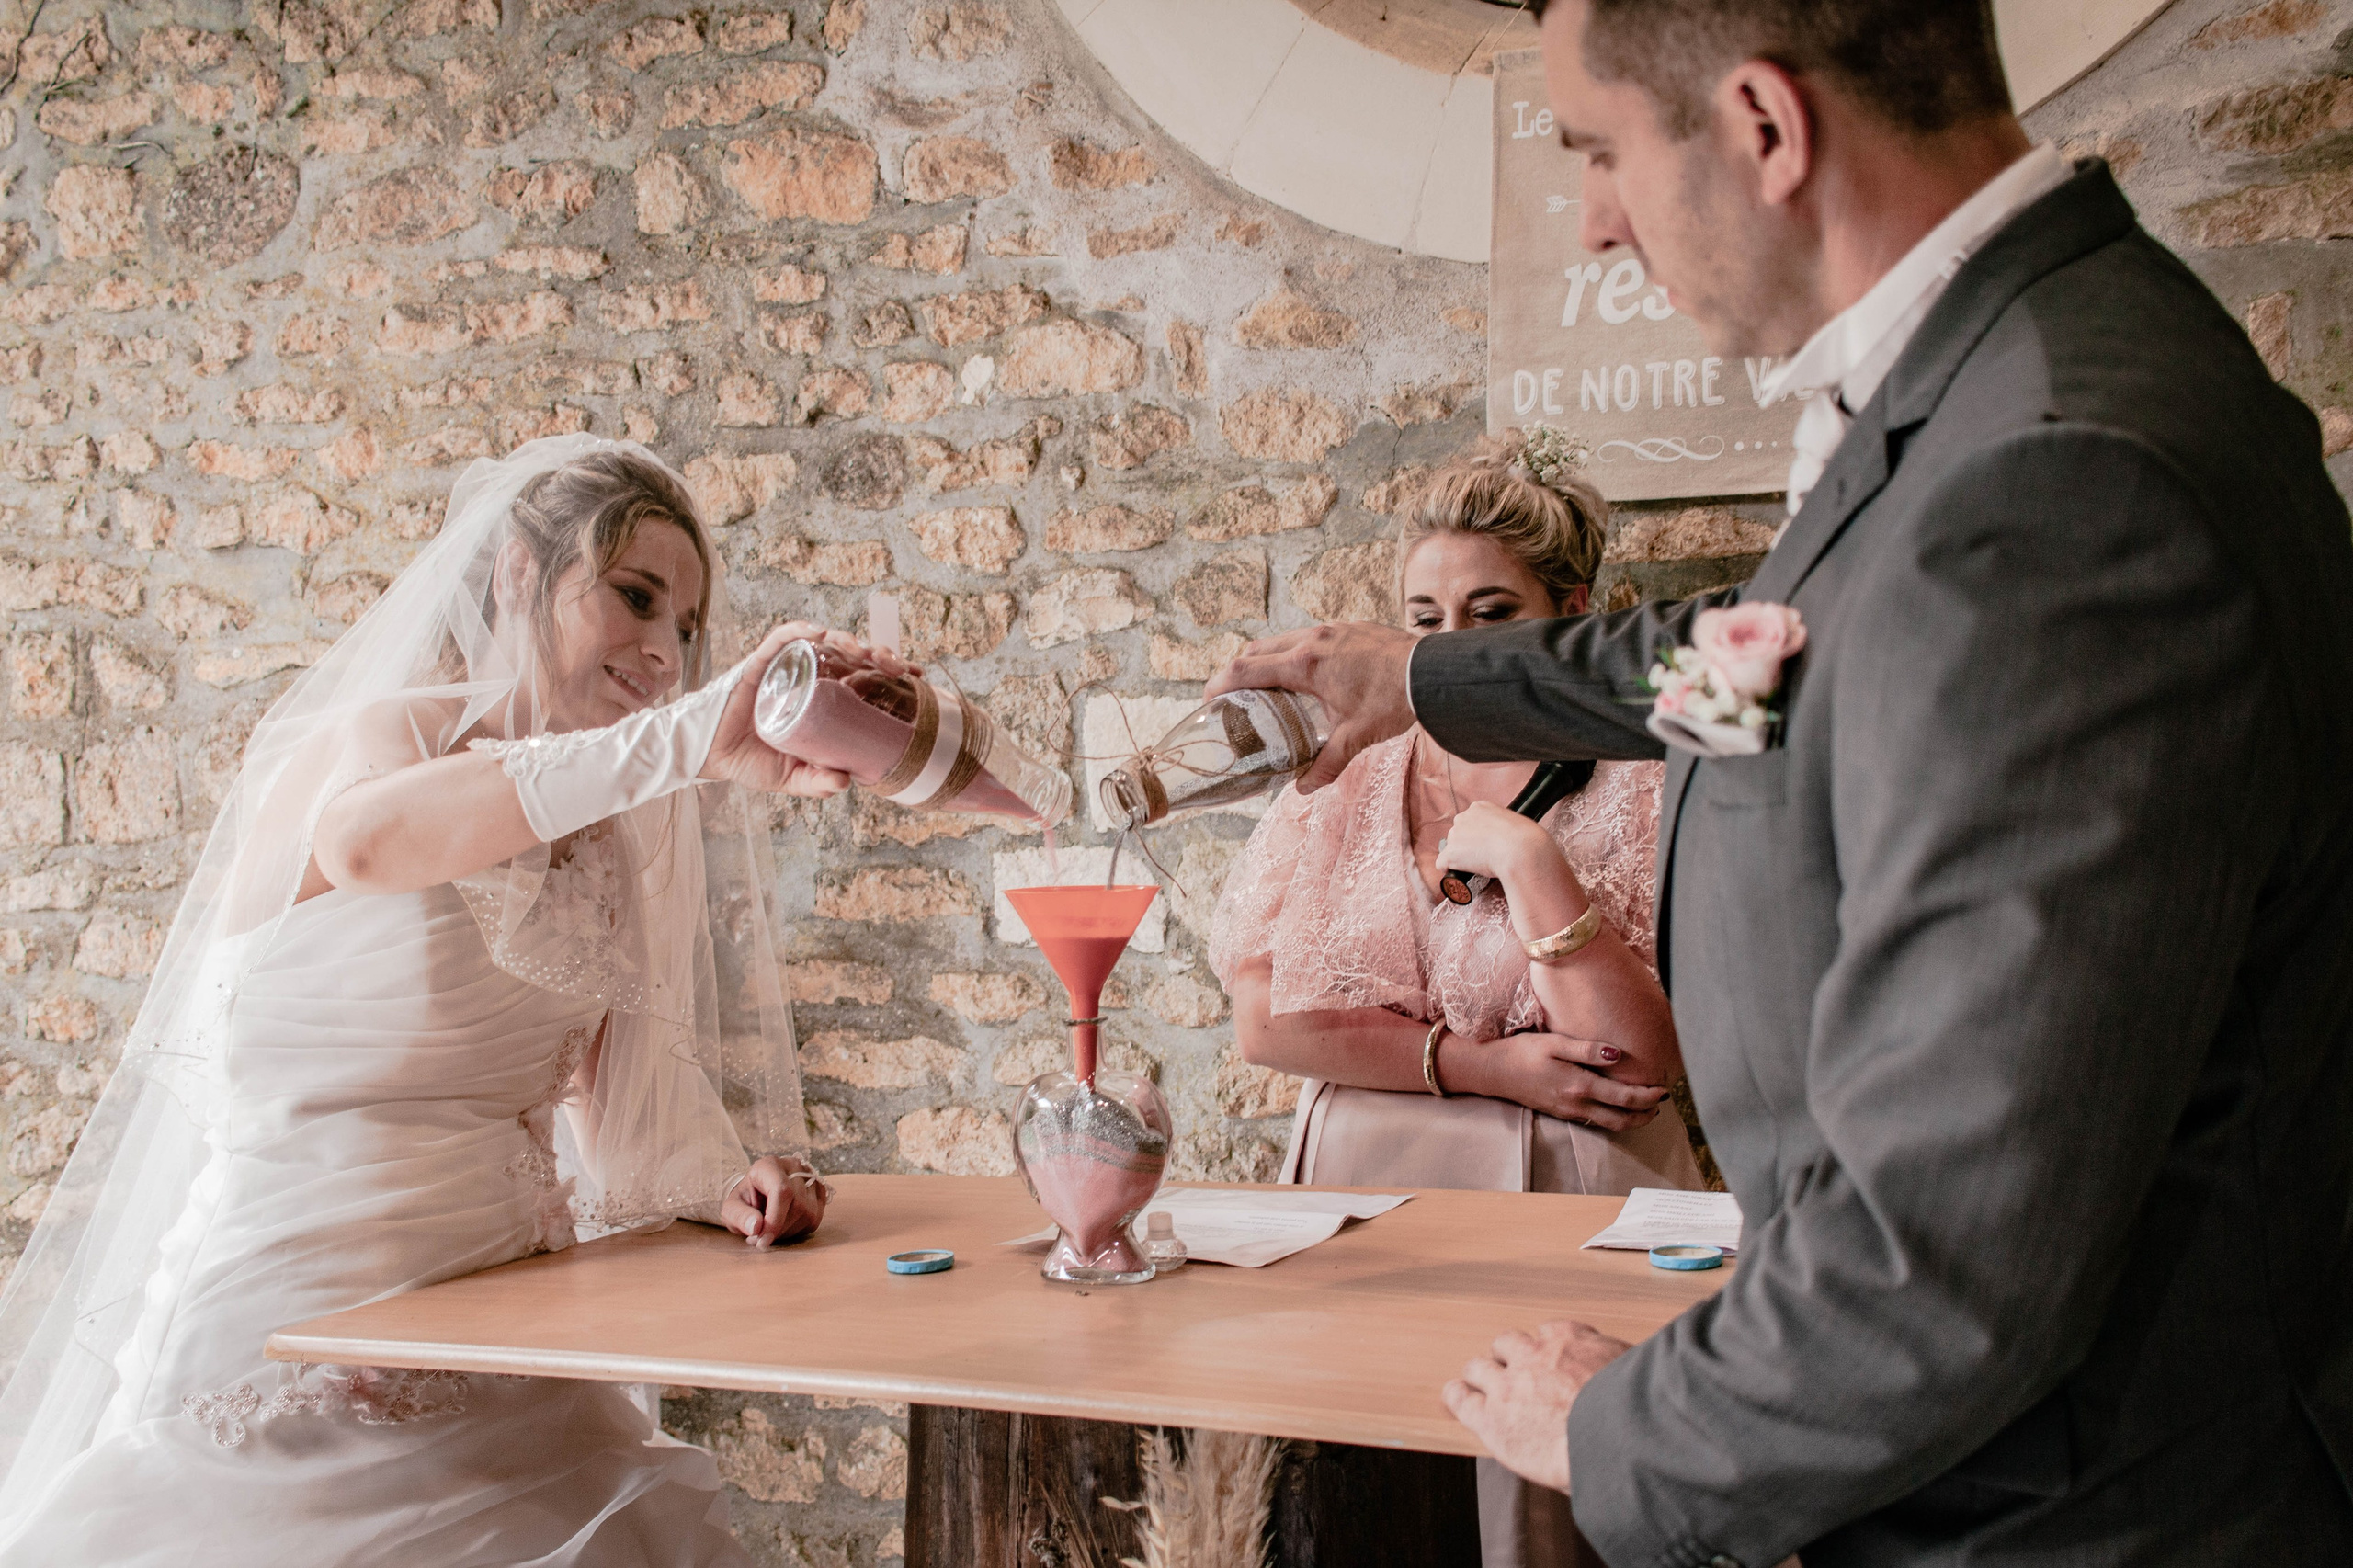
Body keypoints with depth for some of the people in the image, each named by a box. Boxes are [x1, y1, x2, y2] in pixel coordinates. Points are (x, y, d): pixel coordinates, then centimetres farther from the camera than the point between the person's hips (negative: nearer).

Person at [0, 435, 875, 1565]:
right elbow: (367, 838, -36)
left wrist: (725, 1184, -9)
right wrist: (691, 737, -45)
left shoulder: (606, 834, 10)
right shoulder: (368, 736, -11)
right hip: (295, 1337, -6)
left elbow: (614, 1083, 11)